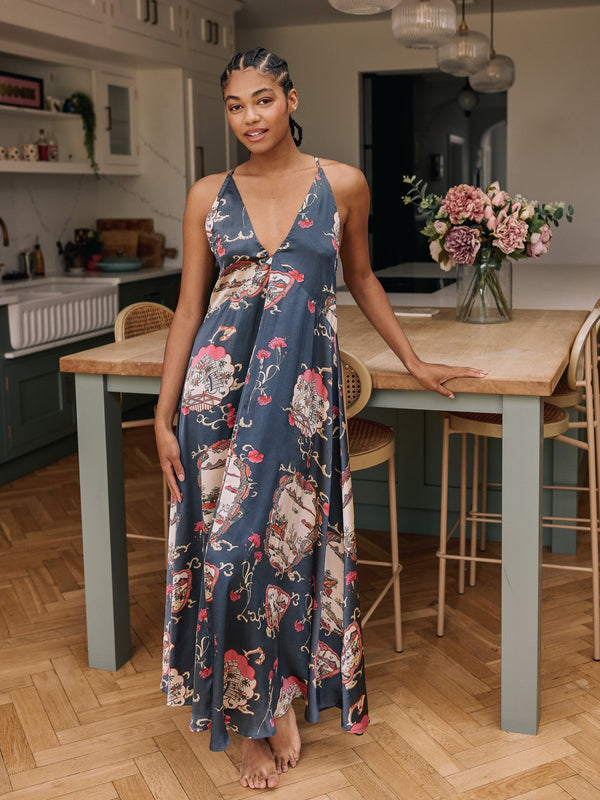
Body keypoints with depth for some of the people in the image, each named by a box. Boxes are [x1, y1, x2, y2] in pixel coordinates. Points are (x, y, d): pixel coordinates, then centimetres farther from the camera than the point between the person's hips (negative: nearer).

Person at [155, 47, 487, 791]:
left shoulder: (342, 184, 3)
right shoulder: (208, 196, 5)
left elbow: (361, 278, 16)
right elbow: (188, 307, 6)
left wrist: (415, 362, 19)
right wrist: (164, 415, 3)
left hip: (302, 382, -1)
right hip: (221, 380, 1)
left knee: (285, 535, 3)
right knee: (226, 539, 1)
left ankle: (278, 702, 27)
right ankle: (262, 712, 21)